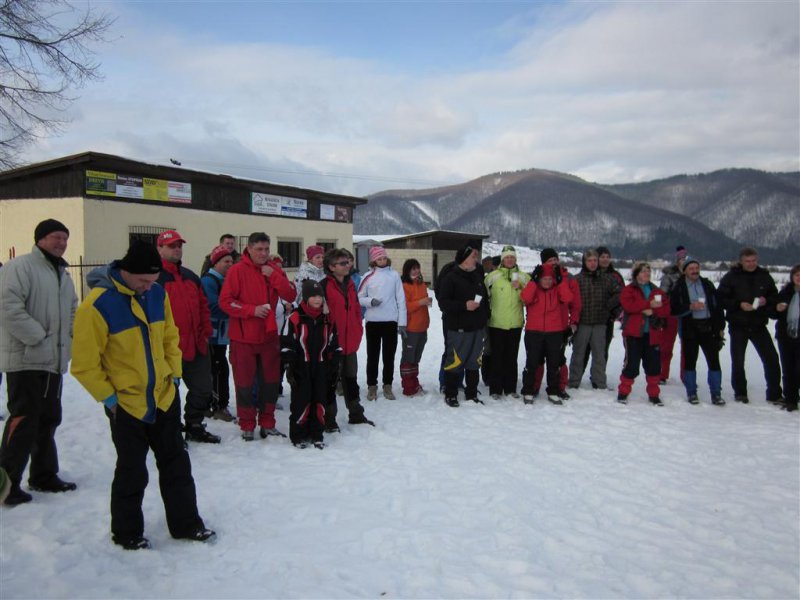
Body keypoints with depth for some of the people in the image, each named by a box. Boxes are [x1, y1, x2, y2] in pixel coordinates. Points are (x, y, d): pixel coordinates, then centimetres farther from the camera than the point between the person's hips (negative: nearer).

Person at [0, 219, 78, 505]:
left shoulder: (63, 275, 17)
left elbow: (73, 312, 25)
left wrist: (67, 338, 9)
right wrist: (38, 337, -19)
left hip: (53, 361, 8)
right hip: (25, 359, -8)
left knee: (49, 419, 14)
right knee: (23, 420, -6)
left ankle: (44, 476, 27)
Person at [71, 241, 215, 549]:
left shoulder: (157, 294, -2)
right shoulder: (98, 304, -19)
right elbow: (85, 364, -15)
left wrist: (174, 375, 5)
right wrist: (108, 397, -12)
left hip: (164, 397, 5)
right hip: (126, 404, -5)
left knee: (176, 465, 14)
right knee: (132, 473, 8)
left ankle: (186, 524, 29)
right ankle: (127, 533, 30)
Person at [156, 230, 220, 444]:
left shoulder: (191, 277, 14)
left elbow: (203, 306, 18)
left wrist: (205, 333, 9)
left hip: (196, 346, 7)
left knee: (203, 389, 15)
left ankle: (194, 426, 32)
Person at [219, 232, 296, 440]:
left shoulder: (274, 270, 7)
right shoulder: (237, 270, -7)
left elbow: (291, 296, -3)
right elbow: (225, 301, -12)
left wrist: (274, 276, -13)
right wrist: (252, 310, -19)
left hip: (269, 335, 4)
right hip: (243, 337, -4)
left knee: (270, 382, 10)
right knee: (245, 383, 3)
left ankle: (267, 424, 23)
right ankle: (247, 427, 17)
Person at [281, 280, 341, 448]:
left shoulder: (327, 319, 7)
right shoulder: (294, 319, -8)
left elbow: (334, 344, 13)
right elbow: (286, 345, -7)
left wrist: (334, 364, 9)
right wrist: (292, 365, -10)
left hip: (321, 368, 4)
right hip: (301, 369, -4)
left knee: (320, 400, 8)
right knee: (301, 401, -1)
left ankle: (316, 434, 20)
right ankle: (298, 435, 12)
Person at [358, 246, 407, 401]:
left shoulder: (394, 275, 1)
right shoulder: (368, 277, -1)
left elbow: (400, 299, 1)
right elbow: (359, 298, 4)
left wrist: (402, 322, -2)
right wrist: (370, 301, -17)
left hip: (391, 322, 1)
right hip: (373, 322, 0)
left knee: (389, 356, 9)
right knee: (372, 355, 8)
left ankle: (387, 386, 20)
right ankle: (372, 386, 19)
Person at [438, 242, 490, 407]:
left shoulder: (478, 276, 12)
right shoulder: (451, 277, -8)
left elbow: (485, 298, 22)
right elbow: (443, 302, -13)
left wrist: (485, 317, 16)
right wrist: (464, 305, -21)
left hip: (477, 328, 6)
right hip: (458, 329, -6)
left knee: (474, 362, 12)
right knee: (455, 362, -2)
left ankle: (471, 394, 24)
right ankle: (450, 395, 11)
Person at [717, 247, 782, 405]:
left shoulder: (764, 276, 4)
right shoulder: (731, 277, -4)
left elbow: (775, 297, 12)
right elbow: (720, 298, -7)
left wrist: (766, 301, -9)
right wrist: (739, 304, -19)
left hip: (759, 326, 2)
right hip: (738, 326, -2)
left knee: (771, 359, 0)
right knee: (738, 361, 5)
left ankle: (774, 395, 12)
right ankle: (740, 393, 21)